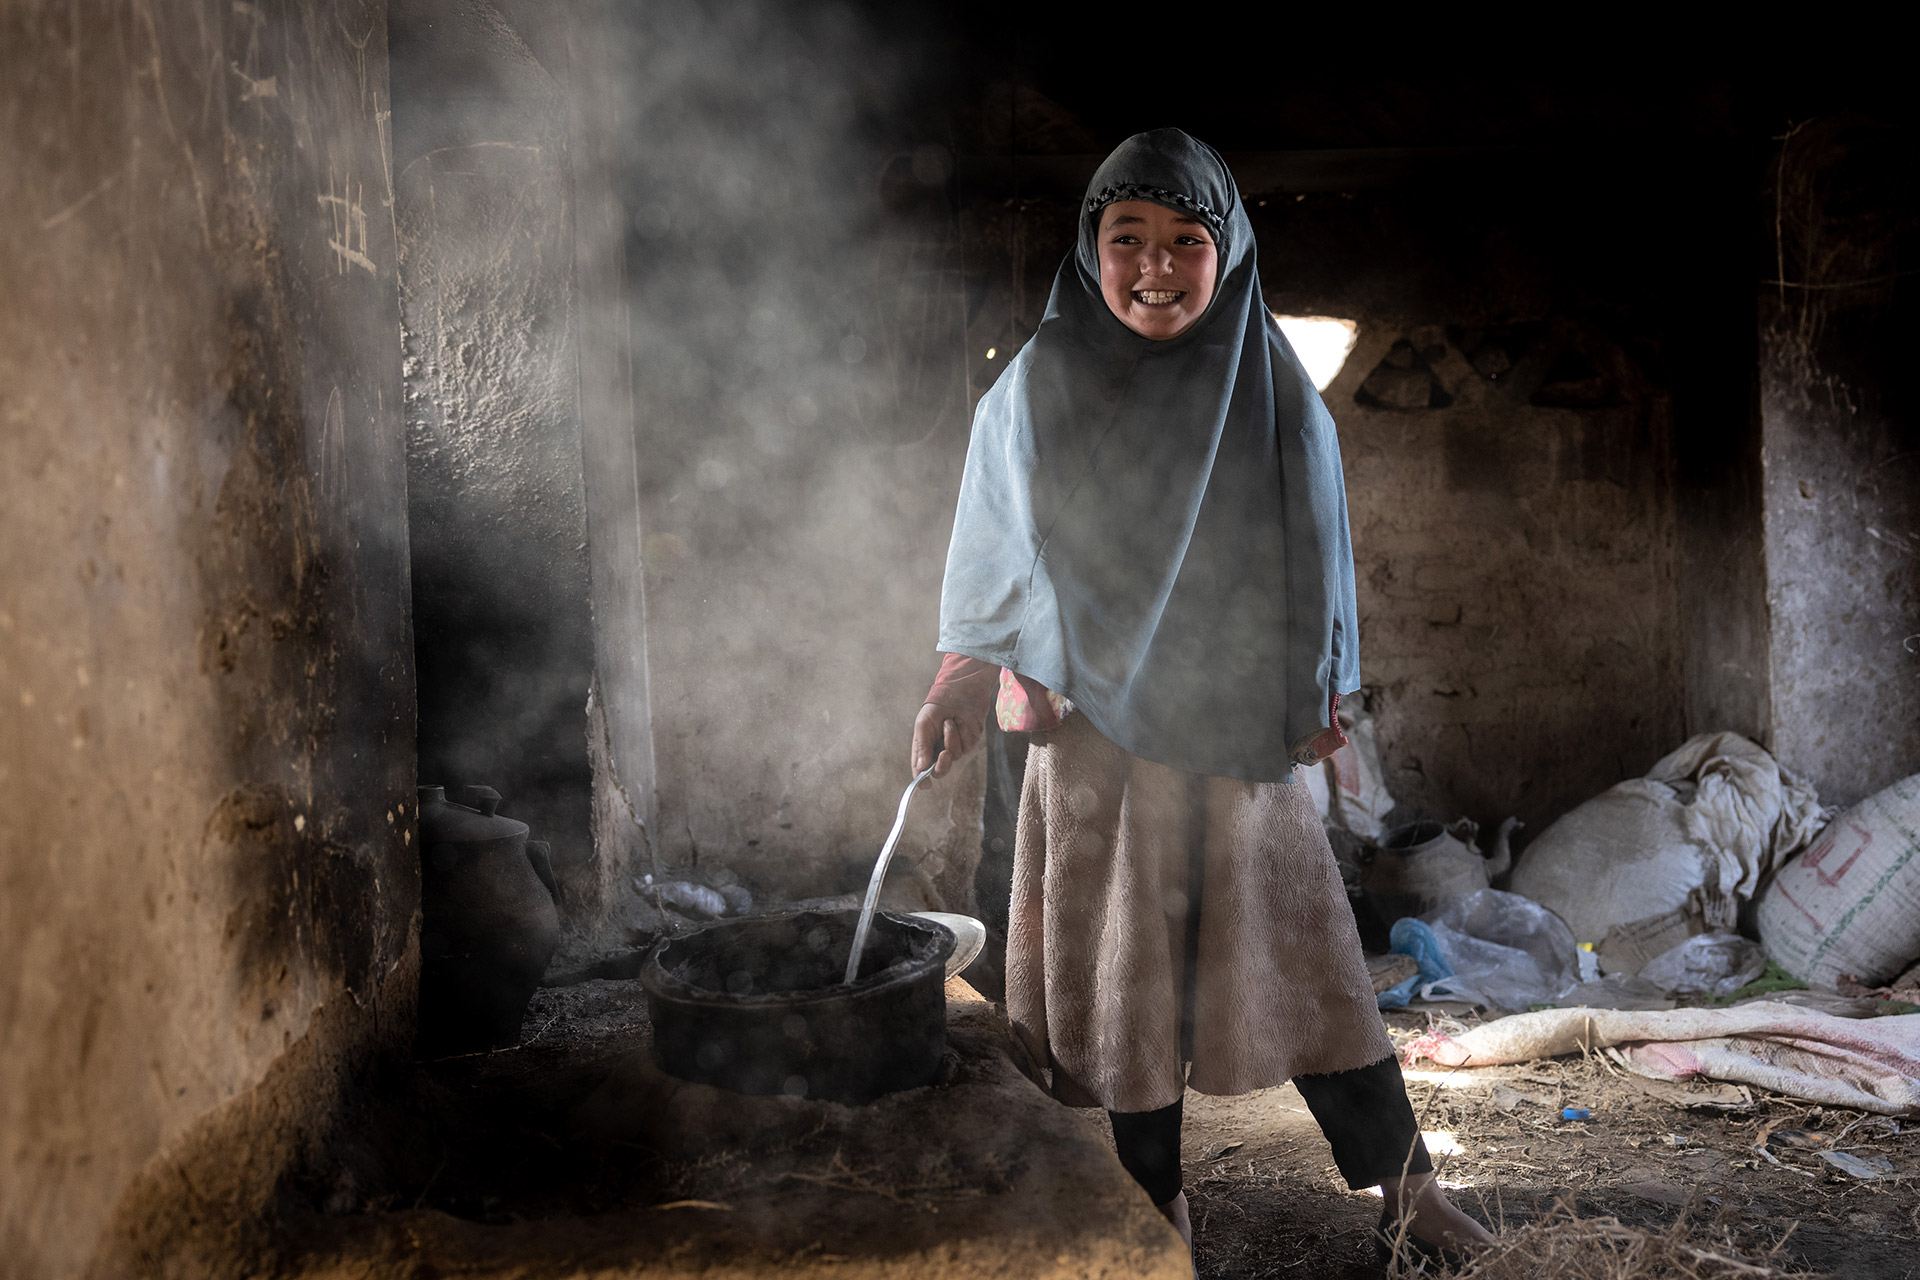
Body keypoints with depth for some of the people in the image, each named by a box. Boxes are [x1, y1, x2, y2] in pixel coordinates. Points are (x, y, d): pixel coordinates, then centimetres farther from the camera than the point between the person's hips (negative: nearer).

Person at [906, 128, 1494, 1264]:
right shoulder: (1038, 390, -3)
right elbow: (994, 572, 2)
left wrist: (1324, 696, 7)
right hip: (1100, 740, -1)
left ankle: (1409, 1188, 25)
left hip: (1247, 735, 1)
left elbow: (1313, 570, 10)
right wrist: (961, 692, -12)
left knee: (1308, 962, 6)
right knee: (1128, 983, 7)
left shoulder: (1277, 395, 1)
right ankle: (1160, 1213, 26)